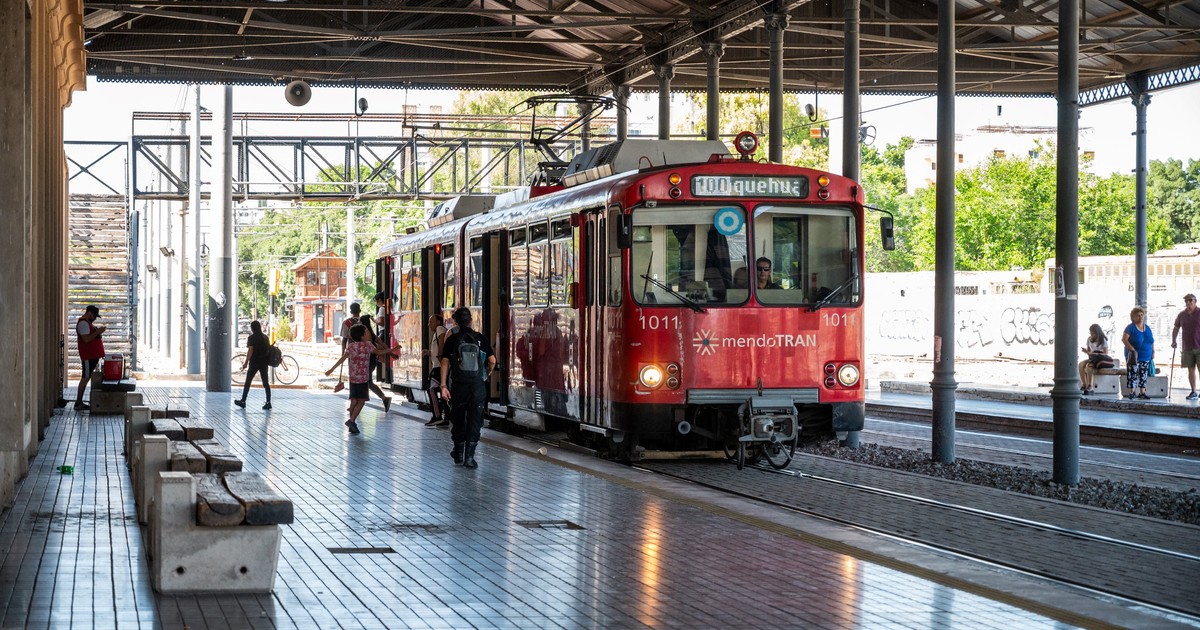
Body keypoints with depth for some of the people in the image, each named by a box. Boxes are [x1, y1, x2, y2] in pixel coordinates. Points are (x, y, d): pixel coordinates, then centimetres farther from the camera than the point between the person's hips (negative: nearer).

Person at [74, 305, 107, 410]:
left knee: (87, 378, 10)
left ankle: (79, 402, 12)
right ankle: (78, 403, -6)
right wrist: (98, 332, -20)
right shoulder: (83, 323, -15)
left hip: (93, 355, 11)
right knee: (85, 378, -8)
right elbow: (86, 339, -23)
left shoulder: (87, 323, 18)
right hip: (88, 356, -11)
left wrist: (98, 331, 12)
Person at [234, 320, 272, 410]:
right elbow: (269, 350, 10)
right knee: (265, 383, 5)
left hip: (254, 363, -5)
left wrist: (246, 362, -14)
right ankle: (268, 402, -2)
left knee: (248, 382, 5)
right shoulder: (265, 338, 8)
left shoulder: (251, 338, -8)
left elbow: (250, 351, -16)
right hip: (264, 363, 5)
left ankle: (243, 401, 10)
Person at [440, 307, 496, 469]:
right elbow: (492, 360, -1)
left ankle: (459, 453, 25)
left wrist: (443, 386, -4)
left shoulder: (451, 340, -1)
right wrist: (486, 375, 17)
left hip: (458, 386, 1)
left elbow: (445, 363, -5)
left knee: (458, 420, 15)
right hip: (477, 386, -1)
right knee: (474, 421, 1)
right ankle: (469, 455, -8)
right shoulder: (481, 339, 0)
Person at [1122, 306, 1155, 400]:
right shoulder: (1131, 327, -6)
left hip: (1146, 357, 6)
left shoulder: (1147, 328, 13)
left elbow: (1152, 341, 20)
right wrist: (1132, 349, -21)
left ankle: (1142, 393, 12)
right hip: (1134, 357, -6)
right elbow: (1124, 339, -14)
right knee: (1132, 374, -8)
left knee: (1143, 375, 7)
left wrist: (1153, 352, 9)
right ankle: (1131, 393, -5)